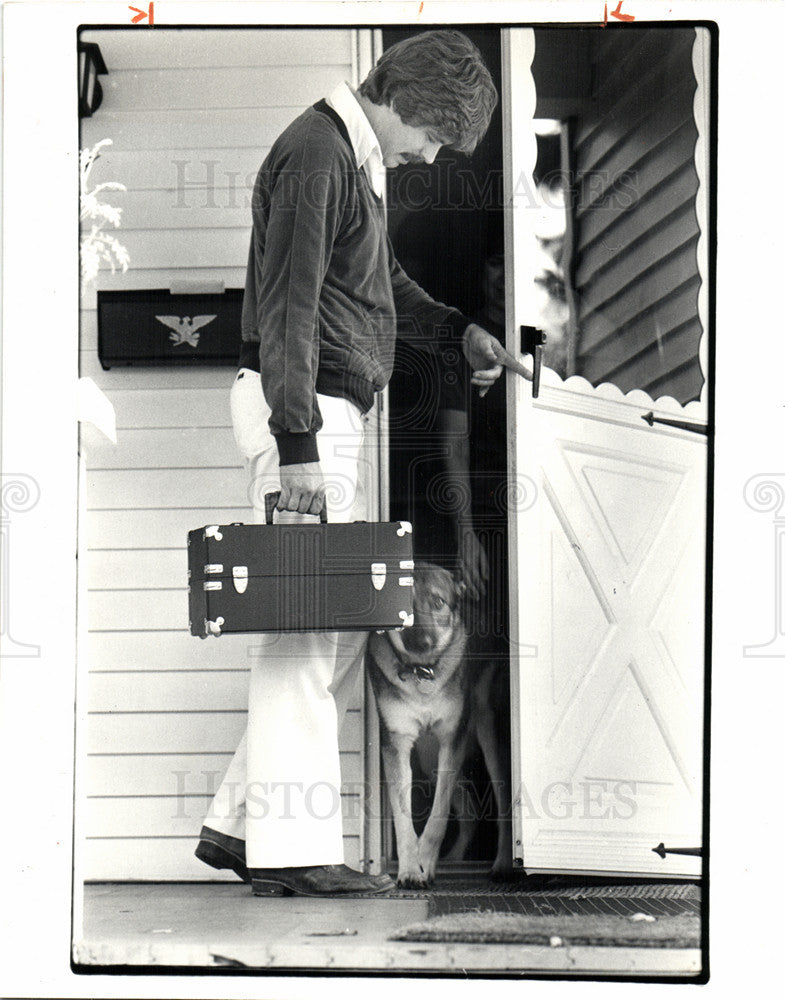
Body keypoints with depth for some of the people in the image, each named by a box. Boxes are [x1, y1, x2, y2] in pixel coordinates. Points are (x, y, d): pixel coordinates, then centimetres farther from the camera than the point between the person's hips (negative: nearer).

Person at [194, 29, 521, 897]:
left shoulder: (357, 160, 20)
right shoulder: (314, 155, -11)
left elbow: (384, 285, 31)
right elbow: (286, 308, -20)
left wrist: (457, 331, 17)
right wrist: (298, 446, -25)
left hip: (329, 415, 10)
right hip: (300, 411, -10)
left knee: (339, 629, 10)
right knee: (305, 625, -8)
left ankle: (239, 823, 17)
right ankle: (292, 850, 1)